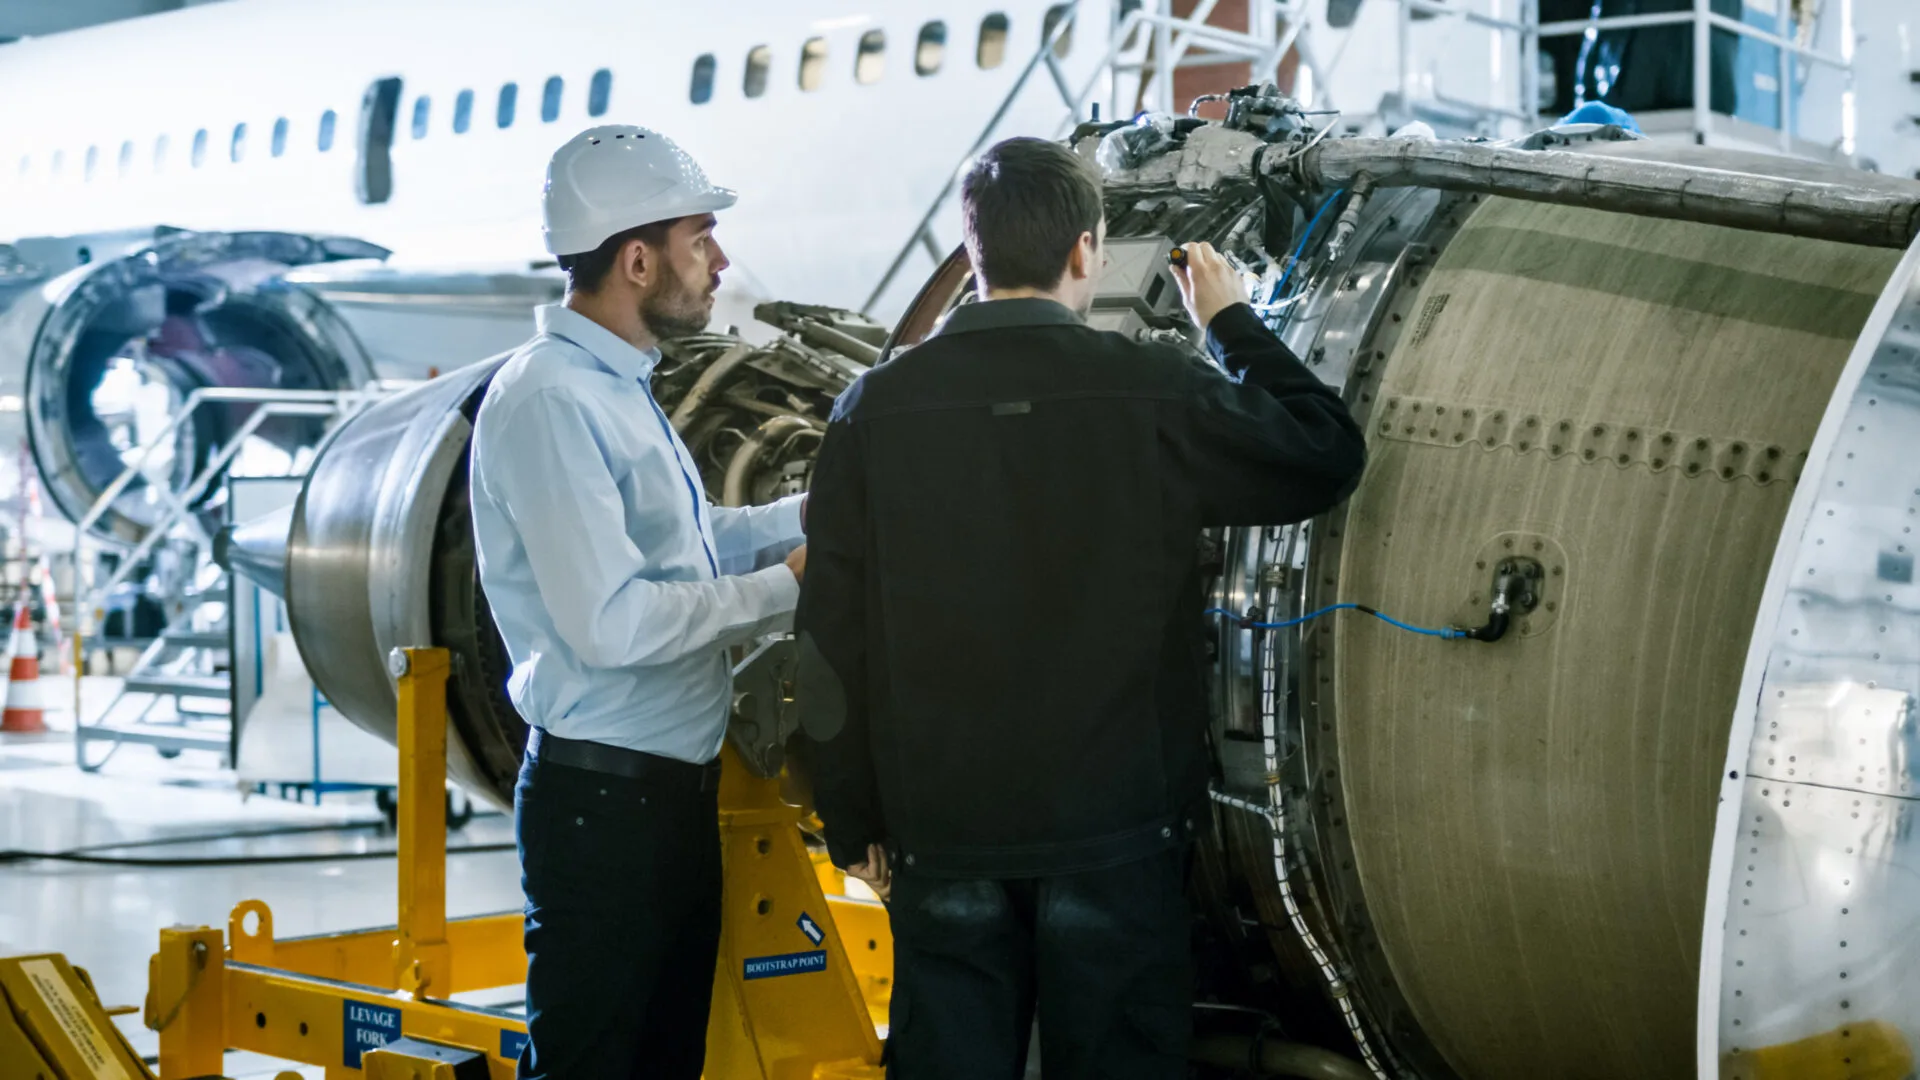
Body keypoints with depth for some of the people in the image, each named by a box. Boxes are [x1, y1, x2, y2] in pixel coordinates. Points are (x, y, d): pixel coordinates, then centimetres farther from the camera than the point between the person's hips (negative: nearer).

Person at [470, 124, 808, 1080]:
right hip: (602, 797, -10)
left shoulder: (620, 387, 13)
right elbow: (608, 623, -24)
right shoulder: (548, 401, -18)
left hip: (673, 787, 10)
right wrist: (783, 588, -17)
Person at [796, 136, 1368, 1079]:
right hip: (1115, 826, -2)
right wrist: (1234, 324, 18)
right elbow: (1328, 459, 5)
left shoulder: (875, 410, -3)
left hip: (943, 834, 2)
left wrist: (855, 822, 10)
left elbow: (832, 642, 0)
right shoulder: (1153, 392, -9)